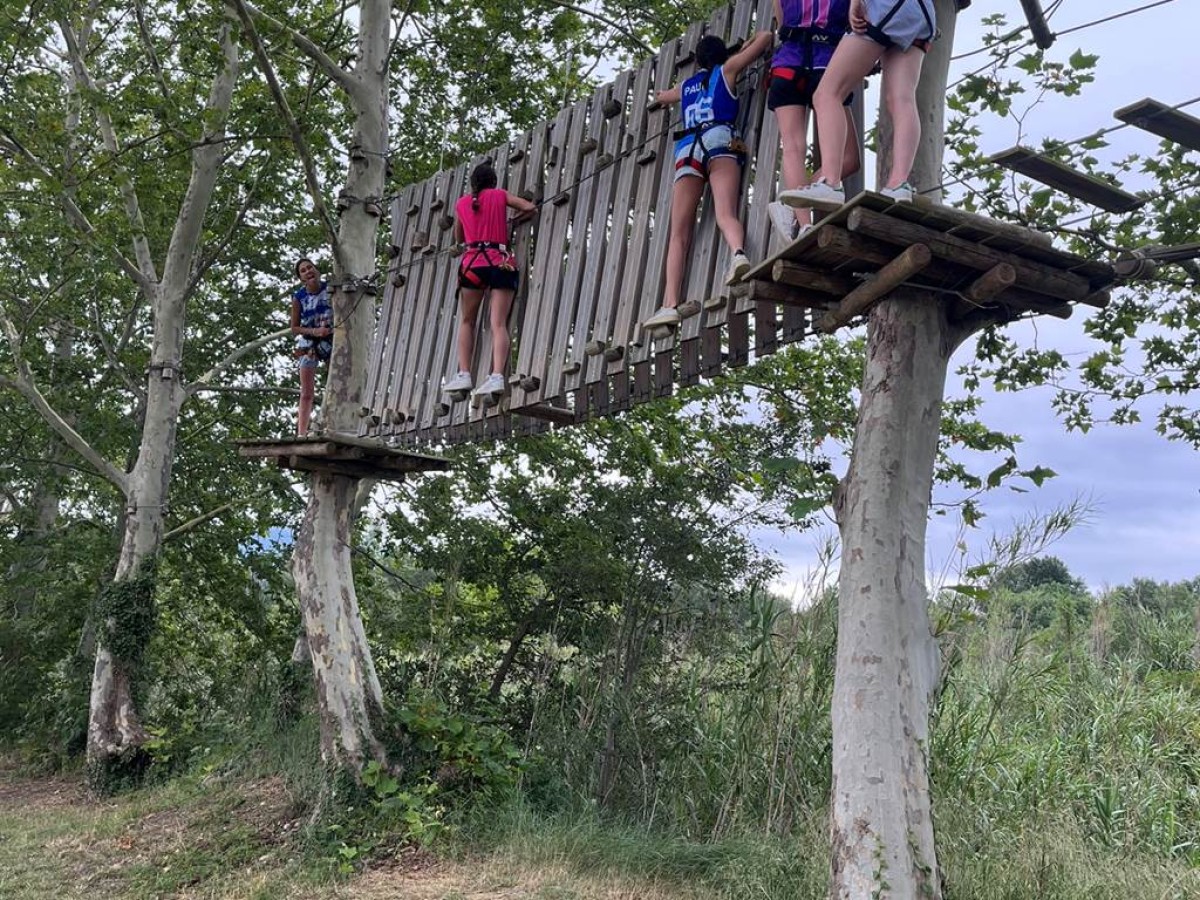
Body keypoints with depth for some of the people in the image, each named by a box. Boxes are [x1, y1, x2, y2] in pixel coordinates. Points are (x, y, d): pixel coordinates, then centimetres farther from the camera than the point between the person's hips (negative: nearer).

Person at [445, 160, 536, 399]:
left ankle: (464, 375, 1)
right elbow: (530, 208, 7)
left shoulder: (461, 203, 17)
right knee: (499, 323, -8)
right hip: (501, 262, -1)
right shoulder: (500, 195, 13)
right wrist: (511, 220, 22)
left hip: (473, 262, 1)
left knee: (467, 321, 14)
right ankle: (497, 376, -25)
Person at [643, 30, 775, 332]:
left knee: (679, 232, -8)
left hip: (687, 150, 2)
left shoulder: (685, 86, 33)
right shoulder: (727, 69, 25)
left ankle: (670, 304, -24)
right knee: (725, 213, -22)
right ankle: (738, 252, -56)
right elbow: (766, 36, 32)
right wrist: (742, 47, 48)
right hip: (719, 141, -1)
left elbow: (659, 97, 56)